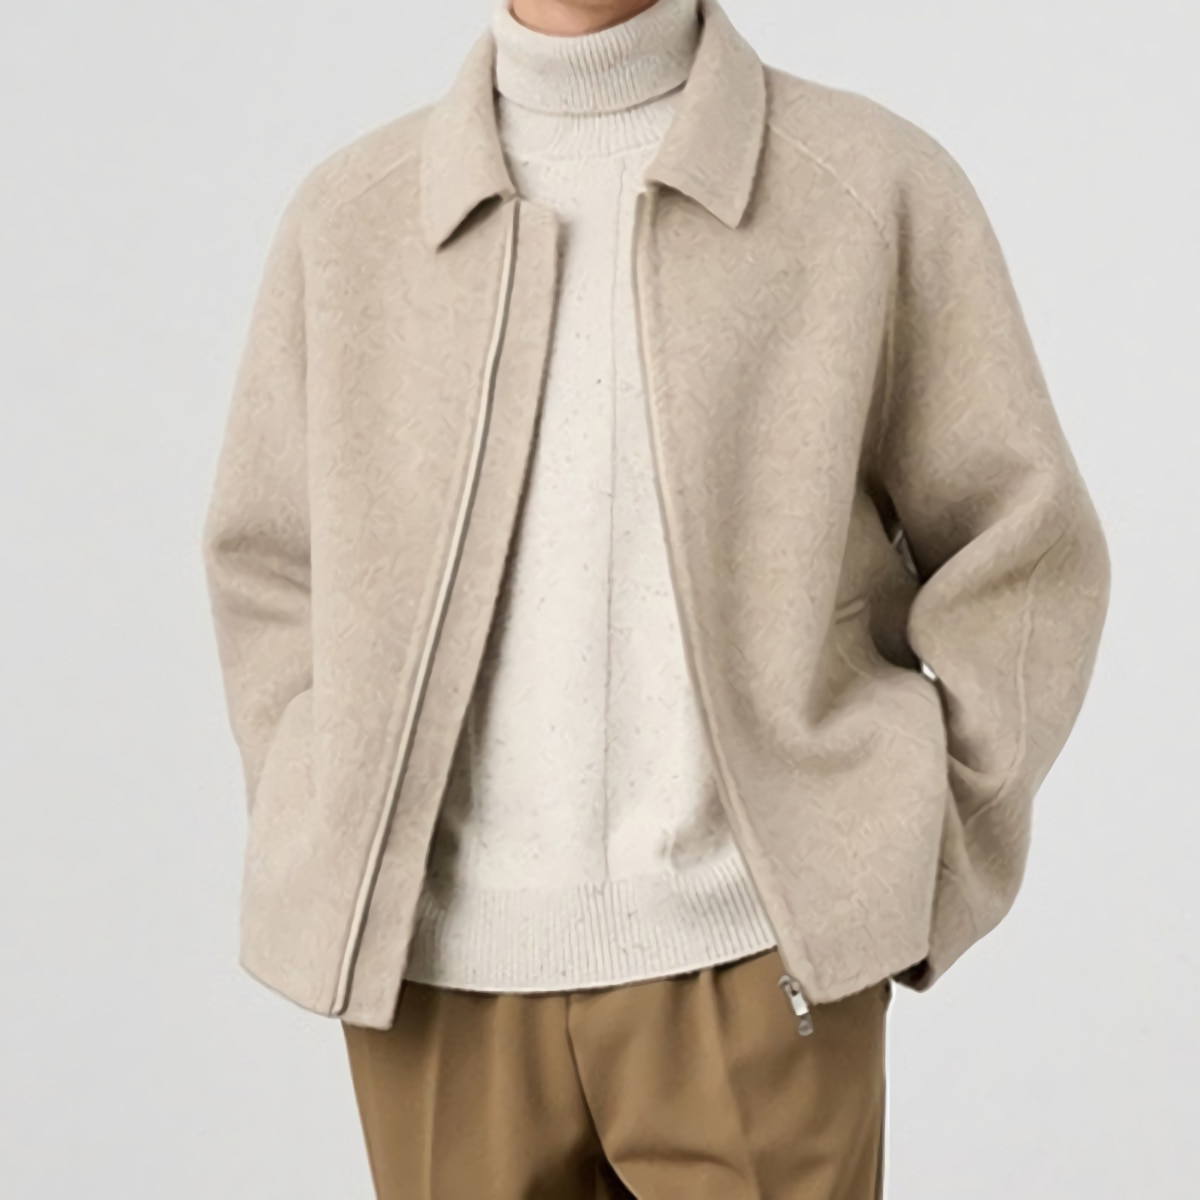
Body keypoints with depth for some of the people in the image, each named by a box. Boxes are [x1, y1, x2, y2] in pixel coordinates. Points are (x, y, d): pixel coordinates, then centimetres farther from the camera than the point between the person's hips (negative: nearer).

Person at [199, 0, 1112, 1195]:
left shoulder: (879, 185, -3)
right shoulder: (349, 212, 4)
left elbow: (1020, 556, 3)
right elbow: (270, 564, 14)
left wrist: (925, 893, 0)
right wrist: (329, 867, 6)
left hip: (749, 960, -2)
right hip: (443, 964, 2)